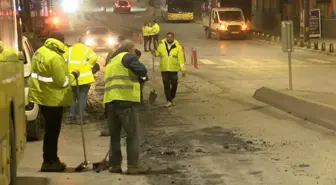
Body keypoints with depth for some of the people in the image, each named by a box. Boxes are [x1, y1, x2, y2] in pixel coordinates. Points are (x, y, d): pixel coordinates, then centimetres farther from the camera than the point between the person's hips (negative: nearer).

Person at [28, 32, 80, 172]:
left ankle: (52, 159, 24)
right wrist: (73, 75, -5)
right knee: (52, 131, 0)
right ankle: (49, 162, 5)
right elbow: (62, 82, -20)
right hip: (53, 99, -9)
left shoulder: (40, 52, 8)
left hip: (42, 96, 9)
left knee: (50, 130, 17)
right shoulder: (55, 58, -21)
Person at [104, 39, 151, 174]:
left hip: (110, 101, 8)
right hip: (125, 100, -7)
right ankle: (133, 165, -2)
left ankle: (115, 164, 12)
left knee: (114, 134, 13)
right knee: (133, 134, -1)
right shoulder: (128, 56, 1)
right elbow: (142, 71, -11)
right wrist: (138, 75, 10)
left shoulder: (112, 61, 26)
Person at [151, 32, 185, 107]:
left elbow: (181, 58, -7)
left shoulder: (177, 46, -5)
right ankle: (169, 101, 5)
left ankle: (172, 98, 30)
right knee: (166, 85, 0)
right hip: (164, 69, 1)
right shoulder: (161, 44, -1)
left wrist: (183, 70, -10)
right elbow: (158, 53, 10)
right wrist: (155, 53, -14)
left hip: (174, 69, -1)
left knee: (174, 84, 7)